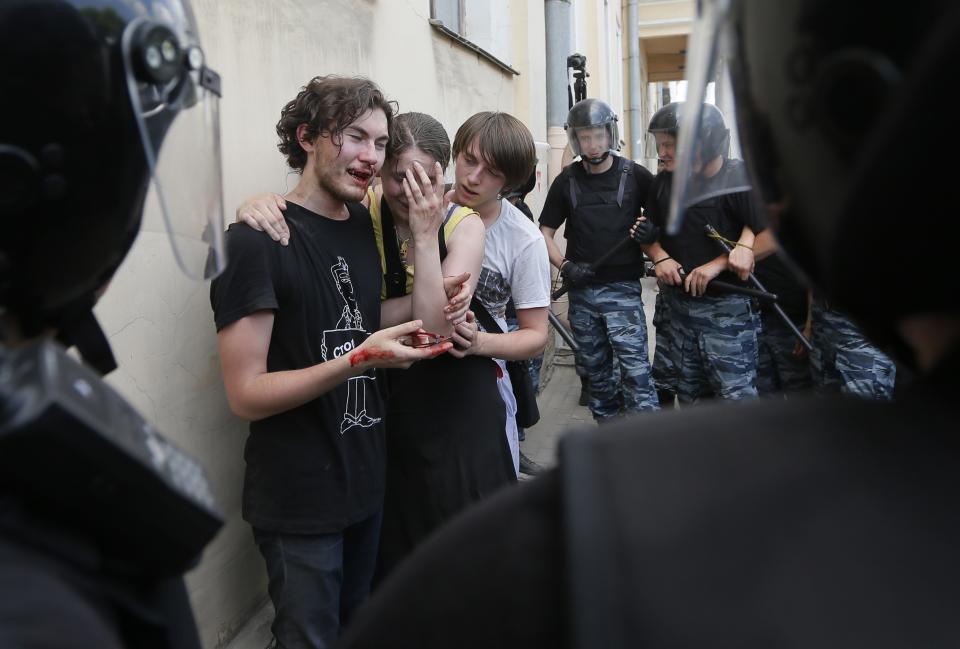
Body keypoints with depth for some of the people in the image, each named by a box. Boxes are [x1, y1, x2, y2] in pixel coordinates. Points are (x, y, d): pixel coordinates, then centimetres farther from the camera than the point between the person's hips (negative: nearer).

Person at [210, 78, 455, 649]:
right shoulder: (256, 240, -18)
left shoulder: (364, 226, 5)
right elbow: (247, 395, -20)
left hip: (367, 478, 7)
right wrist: (358, 360, -32)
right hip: (298, 500, -7)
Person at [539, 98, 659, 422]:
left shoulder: (634, 175, -1)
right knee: (595, 370, 12)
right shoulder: (566, 181, 6)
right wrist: (565, 266, -7)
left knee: (635, 368, -12)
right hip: (581, 291, 3)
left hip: (622, 289, -3)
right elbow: (545, 232, 9)